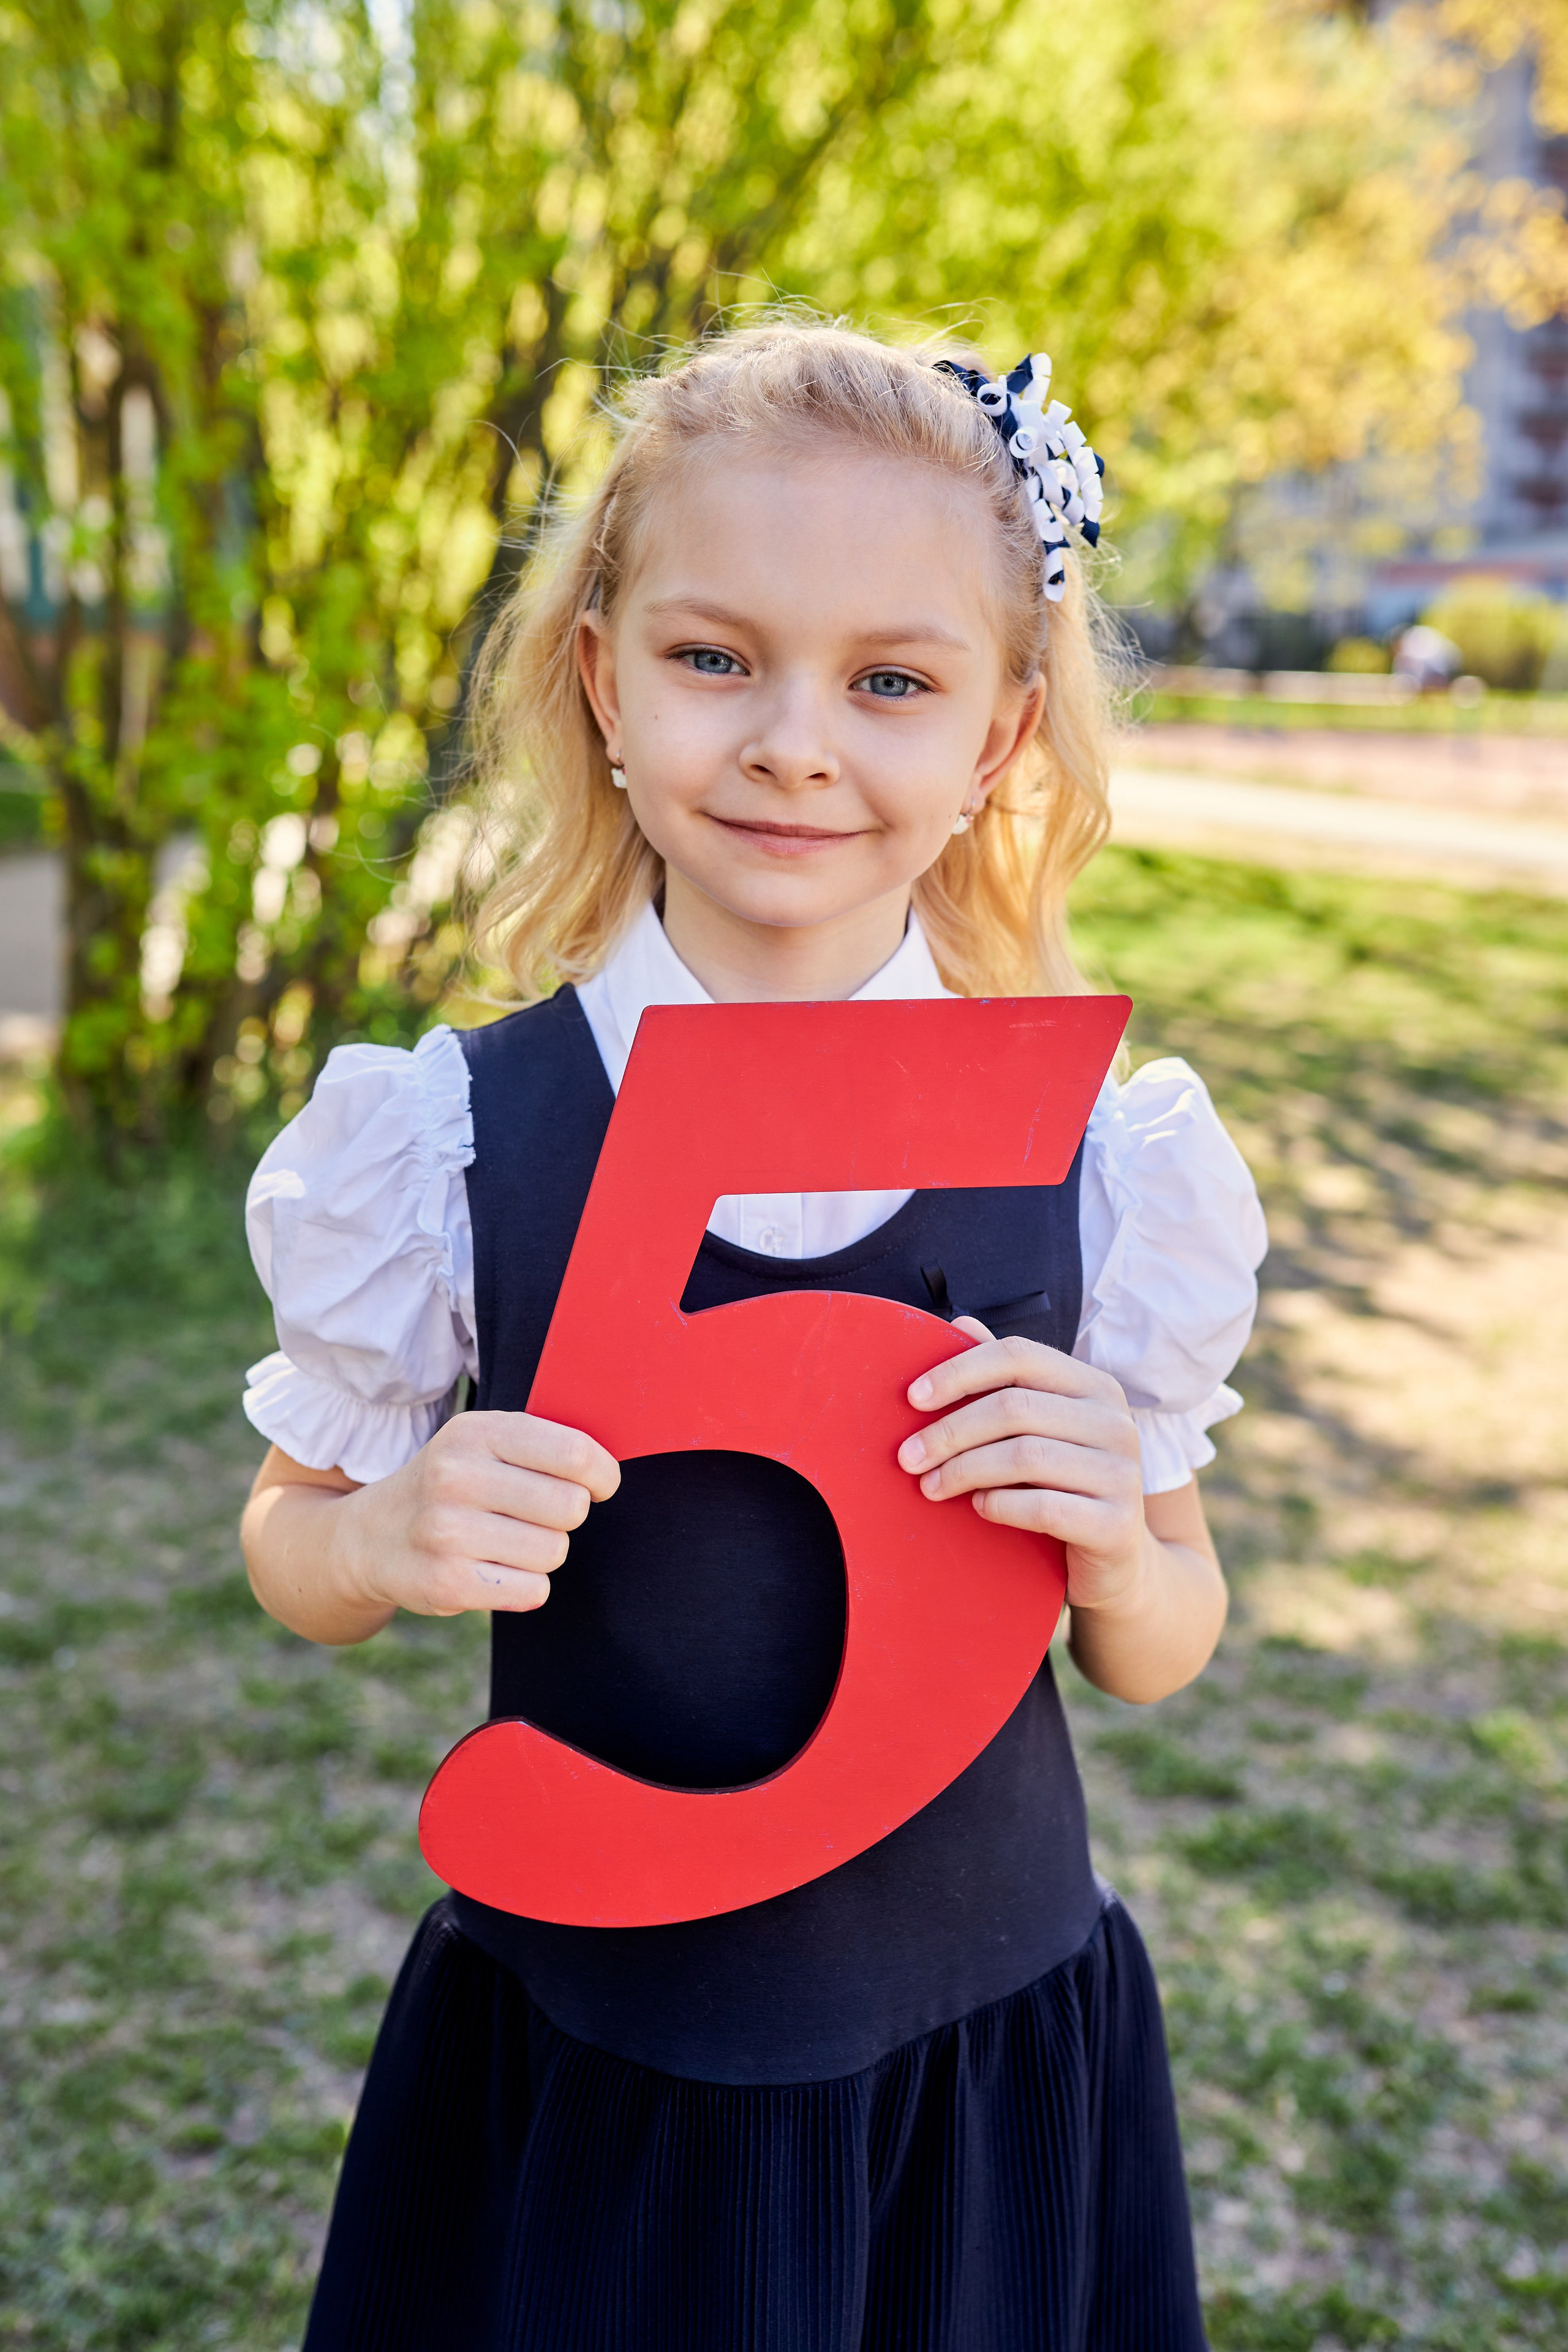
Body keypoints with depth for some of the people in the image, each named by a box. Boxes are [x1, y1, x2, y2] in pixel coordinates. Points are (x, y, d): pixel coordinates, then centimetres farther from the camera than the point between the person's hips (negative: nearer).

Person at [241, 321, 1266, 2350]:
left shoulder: (1095, 1167, -11)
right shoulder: (452, 1139, -13)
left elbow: (1165, 1647, 1)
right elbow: (294, 1546, 0)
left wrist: (1112, 1549, -20)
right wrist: (395, 1537, -21)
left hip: (990, 2062, 1)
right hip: (577, 2063, 0)